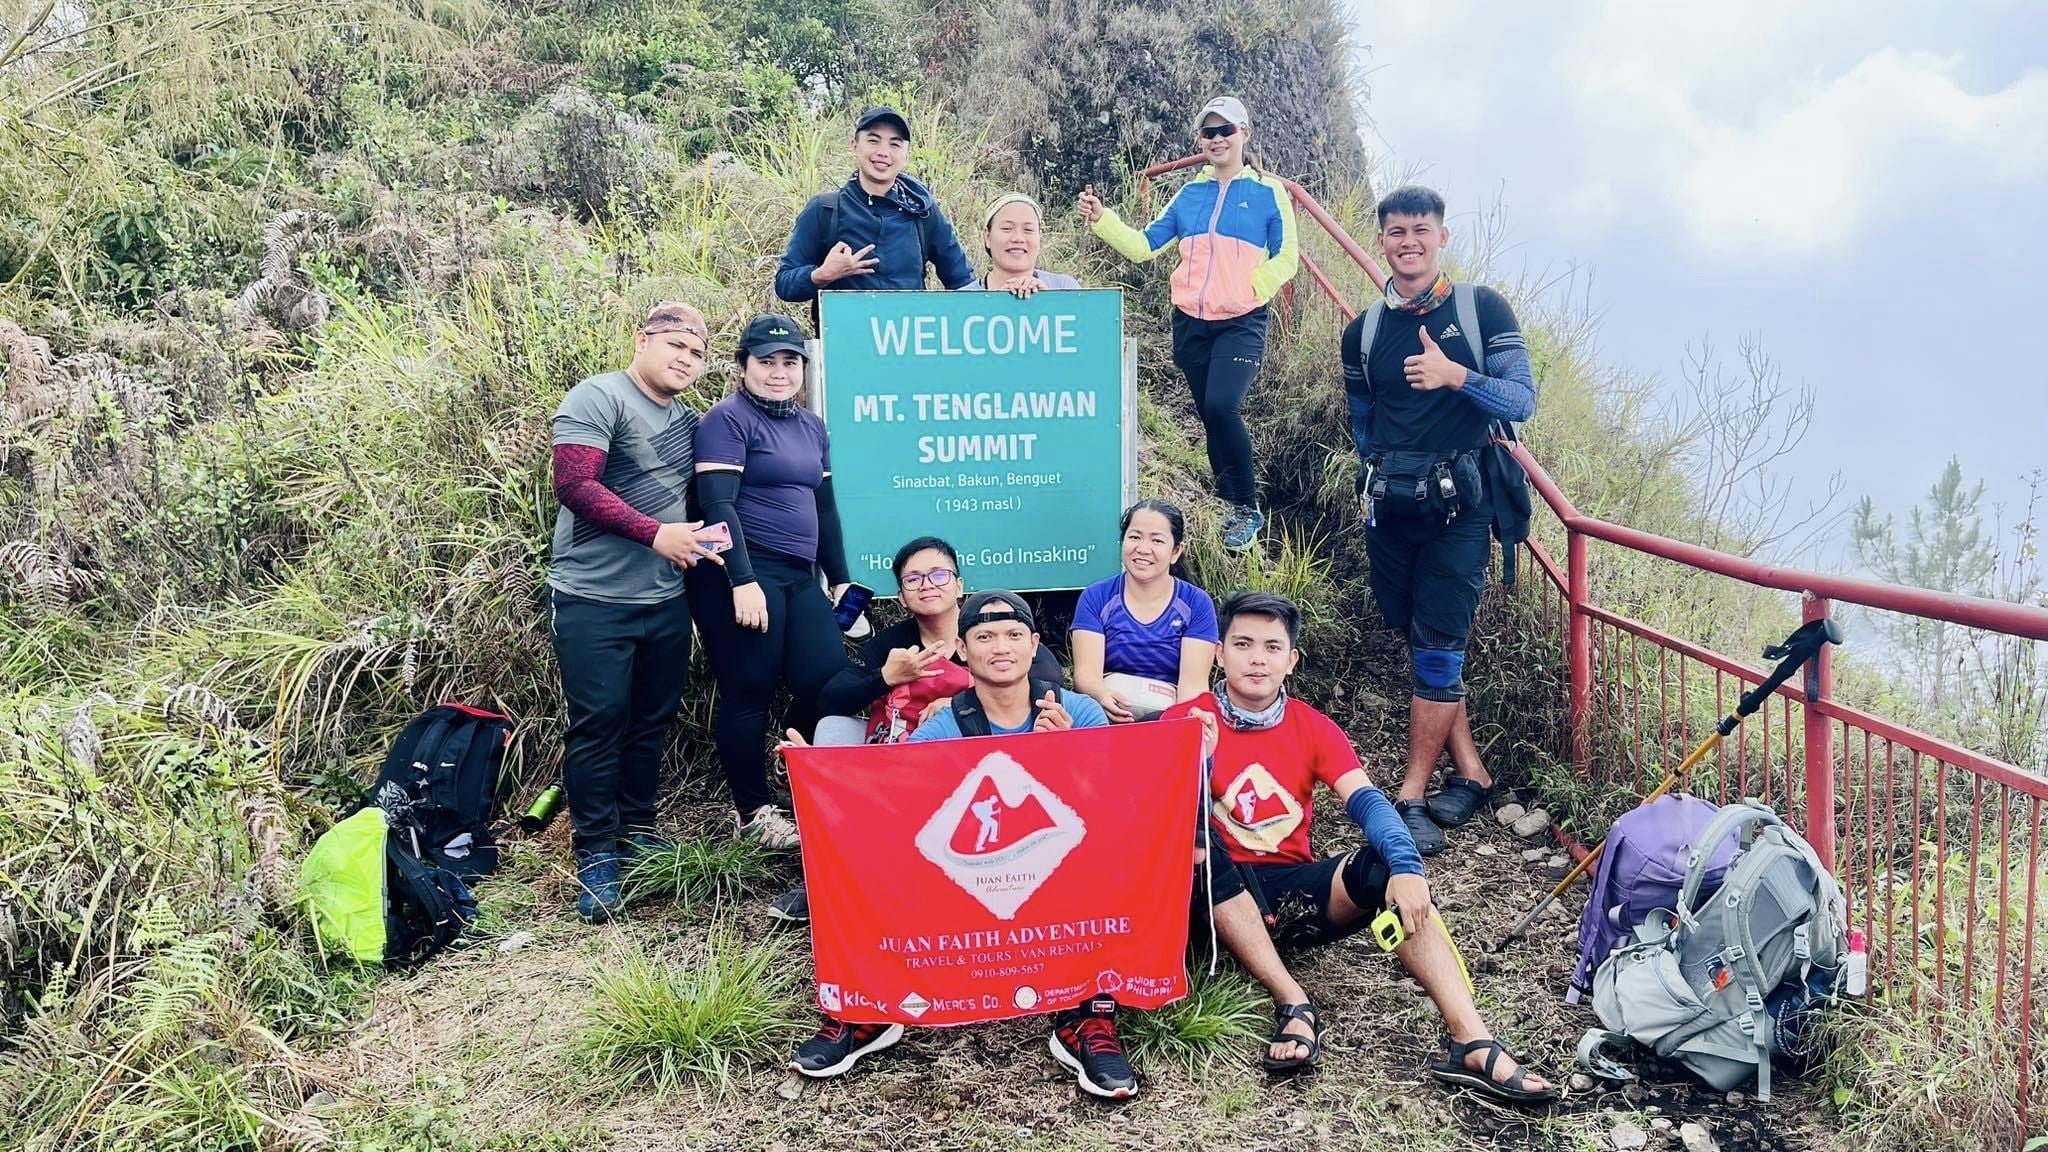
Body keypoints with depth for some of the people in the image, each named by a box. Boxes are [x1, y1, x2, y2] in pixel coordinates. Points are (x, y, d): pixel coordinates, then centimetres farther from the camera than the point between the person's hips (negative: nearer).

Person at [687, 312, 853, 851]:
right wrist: (742, 580, -21)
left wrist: (842, 580, 18)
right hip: (743, 575, -7)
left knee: (828, 683, 0)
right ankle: (754, 813, 12)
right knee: (749, 690, -1)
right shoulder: (728, 419, -5)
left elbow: (825, 506, 22)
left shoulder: (812, 426, 17)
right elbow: (717, 504, -13)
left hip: (801, 578, 7)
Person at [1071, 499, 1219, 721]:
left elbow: (1193, 682, -5)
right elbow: (1086, 671, -5)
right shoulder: (1095, 598, 6)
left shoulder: (1197, 605, 6)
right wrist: (1103, 696, -29)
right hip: (1107, 718, 0)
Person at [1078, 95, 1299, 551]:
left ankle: (1248, 509, -7)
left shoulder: (1268, 192, 3)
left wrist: (1246, 289, -12)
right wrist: (1101, 219, -3)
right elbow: (1144, 245, 10)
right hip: (1190, 324, 5)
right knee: (1210, 417, 8)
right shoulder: (1188, 195, 13)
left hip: (1241, 324, -5)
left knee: (1222, 407, -23)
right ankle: (1229, 509, 21)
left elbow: (1286, 258, 2)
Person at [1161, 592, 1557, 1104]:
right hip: (1222, 894, -2)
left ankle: (1473, 1044, -34)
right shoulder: (1184, 720, -1)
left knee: (1386, 862, -26)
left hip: (1296, 892, 3)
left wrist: (1405, 866, -29)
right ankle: (1295, 1006, -32)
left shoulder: (1314, 729, 7)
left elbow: (1365, 801, -10)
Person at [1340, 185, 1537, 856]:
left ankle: (1412, 798, 3)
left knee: (1436, 650, -6)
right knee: (1425, 648, 8)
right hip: (1389, 509, 4)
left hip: (1459, 506, -4)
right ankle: (1470, 773, 22)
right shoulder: (1362, 332, 11)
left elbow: (1523, 401, -7)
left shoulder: (1482, 309, 0)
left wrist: (1456, 376, -23)